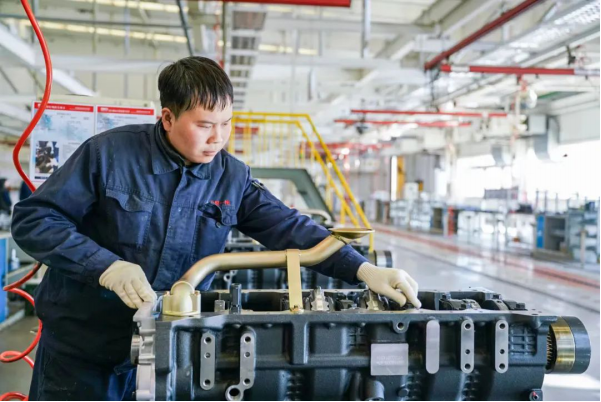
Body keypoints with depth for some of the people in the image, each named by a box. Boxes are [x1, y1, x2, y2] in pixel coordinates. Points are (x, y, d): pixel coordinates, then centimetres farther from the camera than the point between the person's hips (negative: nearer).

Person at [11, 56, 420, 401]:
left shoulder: (233, 178, -3)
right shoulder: (109, 152, -14)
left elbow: (290, 228, -8)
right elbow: (33, 219, -11)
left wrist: (364, 270, -20)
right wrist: (105, 266, -24)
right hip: (82, 349, -2)